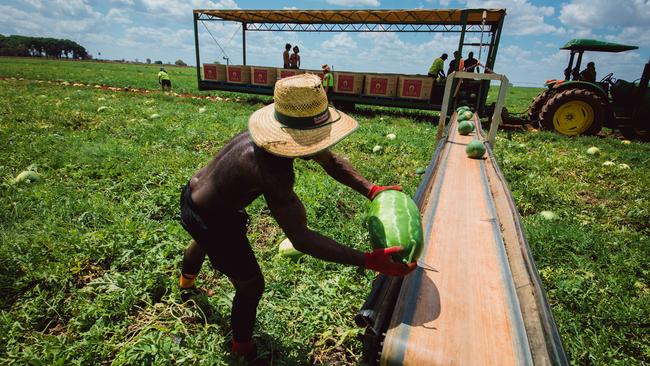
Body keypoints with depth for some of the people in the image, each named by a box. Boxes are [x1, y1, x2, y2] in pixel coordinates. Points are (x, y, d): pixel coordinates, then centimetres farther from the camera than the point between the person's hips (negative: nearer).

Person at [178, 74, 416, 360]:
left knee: (201, 242, 39)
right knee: (251, 286, 6)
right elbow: (300, 238, -42)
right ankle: (242, 348, 38)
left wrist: (372, 191, -18)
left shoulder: (284, 133, -17)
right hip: (210, 220, -9)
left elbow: (331, 161, -7)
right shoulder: (271, 168, -43)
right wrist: (368, 261, -43)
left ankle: (186, 282, 76)